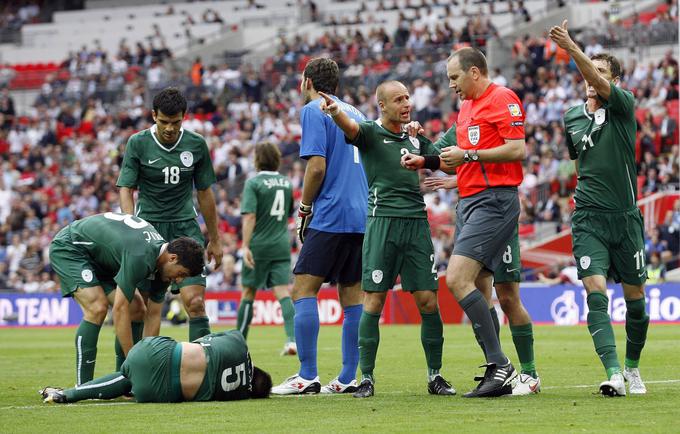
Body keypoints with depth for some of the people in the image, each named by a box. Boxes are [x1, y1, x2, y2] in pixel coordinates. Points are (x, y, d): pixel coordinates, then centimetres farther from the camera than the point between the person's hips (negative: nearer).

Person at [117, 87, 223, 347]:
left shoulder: (196, 145, 1)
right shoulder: (138, 144, -4)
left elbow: (204, 193, 10)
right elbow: (126, 189, -3)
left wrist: (214, 240, 13)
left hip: (185, 227, 1)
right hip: (149, 225, -1)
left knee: (195, 302, -12)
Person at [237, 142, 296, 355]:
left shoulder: (254, 183, -8)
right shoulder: (286, 183, 9)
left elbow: (250, 217, -17)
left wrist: (245, 246, -20)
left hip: (259, 245, -4)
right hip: (281, 245, 4)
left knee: (248, 292, 9)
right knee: (283, 293, -4)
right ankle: (292, 339, -20)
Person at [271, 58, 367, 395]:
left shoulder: (314, 111, -3)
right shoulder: (354, 113, 20)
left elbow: (317, 166, -13)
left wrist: (304, 208, -2)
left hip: (330, 217, -8)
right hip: (361, 216, 8)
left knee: (303, 290, -7)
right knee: (352, 296, 7)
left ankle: (307, 376, -15)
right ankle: (348, 378, 6)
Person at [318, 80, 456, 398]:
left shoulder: (415, 139, 19)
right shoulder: (371, 133, 2)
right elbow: (350, 127, -21)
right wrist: (334, 110, -43)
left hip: (417, 223, 4)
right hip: (383, 222, -4)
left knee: (428, 301, -1)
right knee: (374, 302, -6)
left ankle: (435, 375, 8)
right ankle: (367, 378, -1)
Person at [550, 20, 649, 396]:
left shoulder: (623, 105, -4)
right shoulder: (572, 117, 9)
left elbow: (601, 84, -26)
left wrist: (572, 48, -40)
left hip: (626, 218, -2)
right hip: (588, 220, 2)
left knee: (635, 299, 5)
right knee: (596, 293, -16)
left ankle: (632, 368, 26)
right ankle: (613, 373, -23)